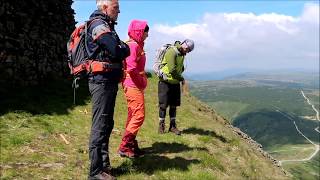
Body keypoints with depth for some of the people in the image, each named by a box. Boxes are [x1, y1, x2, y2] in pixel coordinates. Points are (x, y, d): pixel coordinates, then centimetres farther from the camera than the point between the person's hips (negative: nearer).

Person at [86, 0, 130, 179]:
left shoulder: (107, 26, 21)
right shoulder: (98, 24, -11)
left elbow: (122, 52, 17)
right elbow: (119, 51, -20)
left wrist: (121, 49, -2)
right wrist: (124, 48, -2)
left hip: (109, 81, 10)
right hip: (102, 81, -10)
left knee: (107, 124, 15)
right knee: (100, 126, -5)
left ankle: (104, 163, 28)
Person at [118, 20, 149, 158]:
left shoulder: (137, 45, 17)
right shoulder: (133, 45, -14)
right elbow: (131, 68, -23)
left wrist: (141, 82, 14)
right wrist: (141, 82, -13)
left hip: (134, 86, 10)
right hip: (134, 86, -10)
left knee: (133, 116, 13)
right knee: (139, 116, -9)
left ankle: (132, 146, 22)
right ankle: (124, 147, -4)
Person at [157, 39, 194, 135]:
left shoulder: (181, 54, 10)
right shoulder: (172, 52, -18)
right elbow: (172, 70, -24)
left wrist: (179, 78, 5)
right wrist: (181, 79, -11)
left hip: (175, 83, 8)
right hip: (165, 82, -8)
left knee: (174, 105, 9)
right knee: (163, 105, 0)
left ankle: (172, 126, 18)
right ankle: (161, 125, 12)